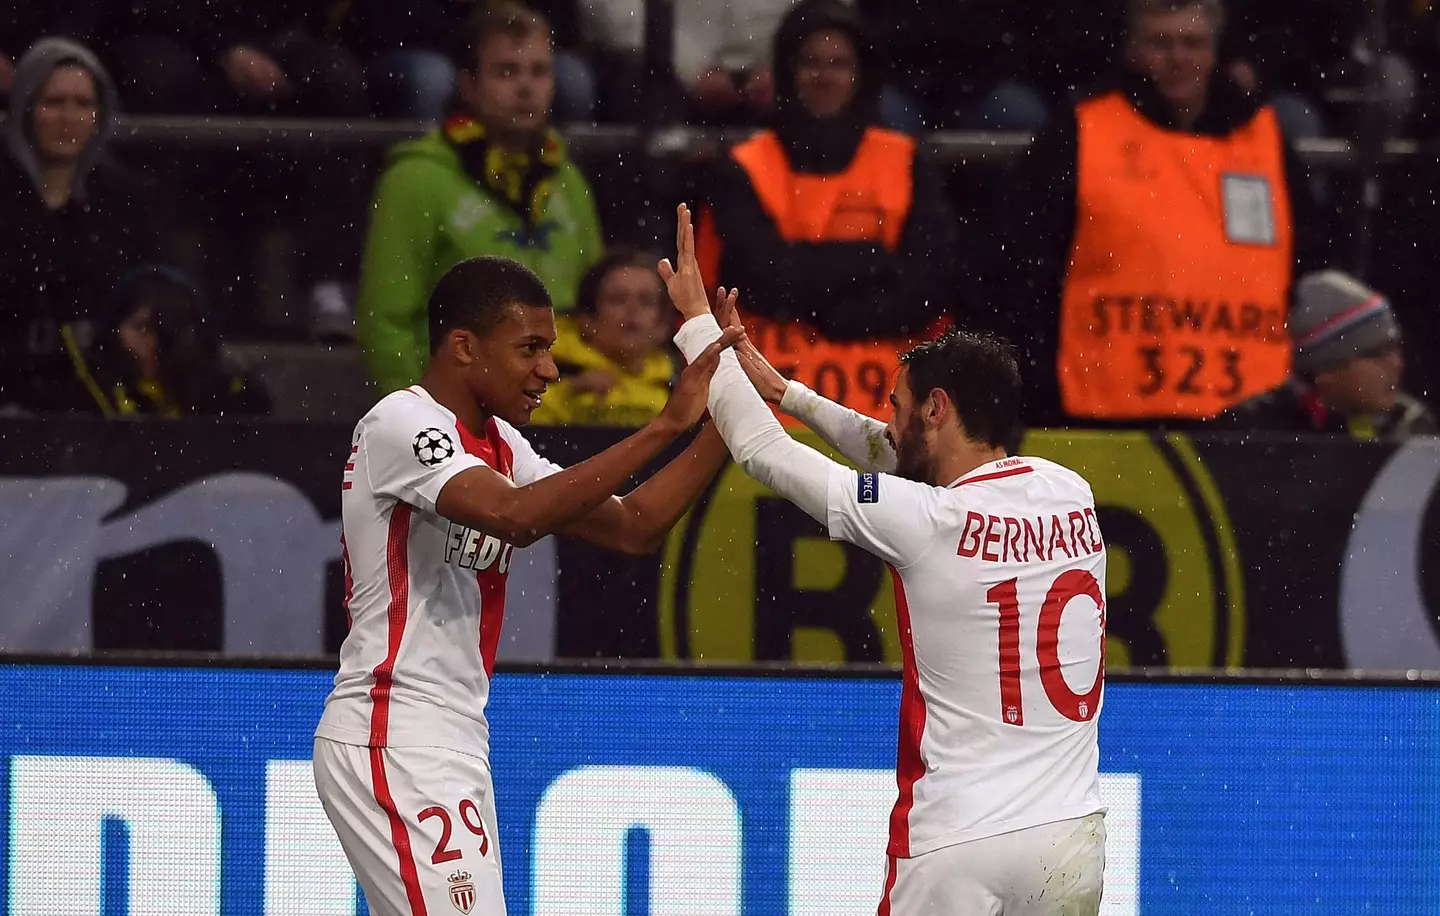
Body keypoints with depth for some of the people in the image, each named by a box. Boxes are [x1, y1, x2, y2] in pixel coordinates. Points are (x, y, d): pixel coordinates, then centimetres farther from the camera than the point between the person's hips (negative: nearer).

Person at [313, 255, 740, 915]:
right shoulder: (401, 423, -12)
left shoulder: (498, 444, 16)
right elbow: (514, 514, -28)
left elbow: (630, 528, 13)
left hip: (452, 743, 10)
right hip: (393, 742, -10)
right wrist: (665, 427, -27)